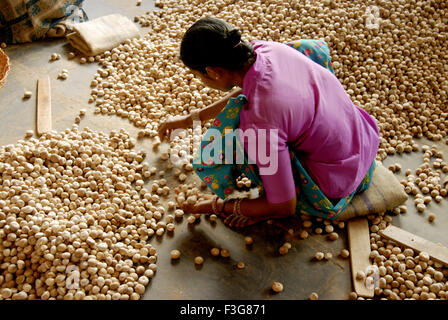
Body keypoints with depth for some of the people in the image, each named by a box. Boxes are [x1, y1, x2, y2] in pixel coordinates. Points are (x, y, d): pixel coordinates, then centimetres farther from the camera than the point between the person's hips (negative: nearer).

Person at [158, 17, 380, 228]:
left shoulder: (259, 120, -32)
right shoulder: (267, 48, -11)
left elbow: (284, 208, -21)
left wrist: (217, 206, -7)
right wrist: (191, 118, 22)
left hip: (337, 186, -7)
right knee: (313, 47, 21)